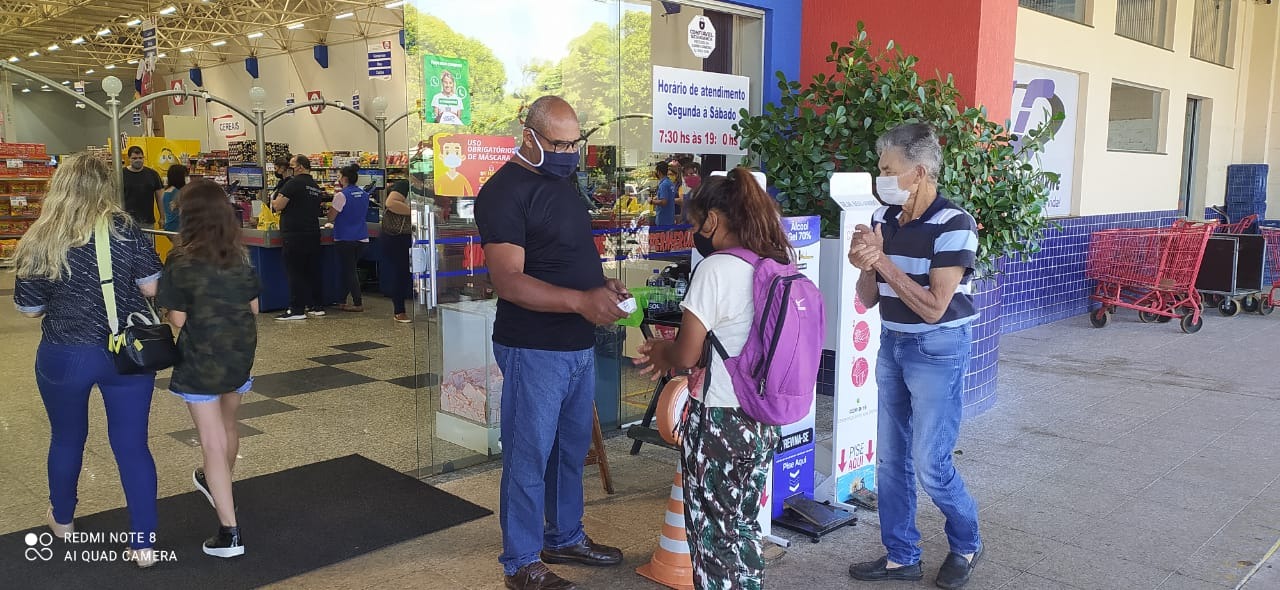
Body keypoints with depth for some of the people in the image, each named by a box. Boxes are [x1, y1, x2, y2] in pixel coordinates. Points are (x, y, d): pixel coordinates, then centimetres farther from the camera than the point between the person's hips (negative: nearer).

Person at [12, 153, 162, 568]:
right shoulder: (125, 229, -10)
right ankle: (144, 542, 10)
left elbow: (30, 309, 0)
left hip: (63, 357, 1)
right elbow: (152, 288, -8)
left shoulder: (40, 241, -7)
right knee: (132, 444, 6)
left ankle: (62, 519, 44)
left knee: (67, 439, 22)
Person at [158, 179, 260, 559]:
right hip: (240, 353, 6)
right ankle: (217, 484, 52)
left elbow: (177, 319, -14)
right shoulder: (240, 256, 1)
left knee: (212, 442, -1)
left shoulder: (181, 262, -15)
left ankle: (229, 532, 0)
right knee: (227, 426, 26)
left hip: (201, 357, -5)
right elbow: (253, 307, 6)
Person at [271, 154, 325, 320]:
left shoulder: (294, 183, -11)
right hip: (313, 233, 8)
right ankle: (316, 306, 16)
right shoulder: (316, 187, 14)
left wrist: (274, 201, 8)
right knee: (313, 270, 11)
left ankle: (296, 310, -2)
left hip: (295, 235, -8)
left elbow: (278, 206, -13)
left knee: (295, 272, -3)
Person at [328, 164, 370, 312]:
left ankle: (358, 303, -3)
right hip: (362, 238, 7)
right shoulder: (364, 194, 7)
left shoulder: (341, 195, -14)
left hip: (345, 238, -6)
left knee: (349, 271, 0)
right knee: (350, 269, 16)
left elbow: (331, 218, -11)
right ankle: (342, 301, 24)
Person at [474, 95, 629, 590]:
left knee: (572, 449, 19)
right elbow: (508, 281, -24)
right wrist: (581, 300, -34)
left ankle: (565, 537, 36)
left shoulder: (562, 182, 13)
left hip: (579, 345, 9)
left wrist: (603, 285, 2)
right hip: (534, 350, -8)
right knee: (529, 458, 2)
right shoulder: (504, 192, -15)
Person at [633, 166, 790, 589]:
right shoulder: (780, 267, 4)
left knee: (714, 533, 9)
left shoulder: (716, 269, -19)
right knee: (742, 527, 21)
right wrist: (671, 350, 14)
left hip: (718, 422, -7)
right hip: (763, 422, 8)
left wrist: (662, 352, 5)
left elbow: (686, 355, -17)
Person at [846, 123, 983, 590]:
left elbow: (933, 307, -21)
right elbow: (869, 299, 5)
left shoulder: (953, 226, -18)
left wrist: (882, 261, -21)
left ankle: (967, 546, 27)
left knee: (930, 464, 0)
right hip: (891, 343, 6)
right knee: (891, 458, 11)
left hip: (937, 349, -6)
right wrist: (865, 267, -16)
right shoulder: (883, 219, 0)